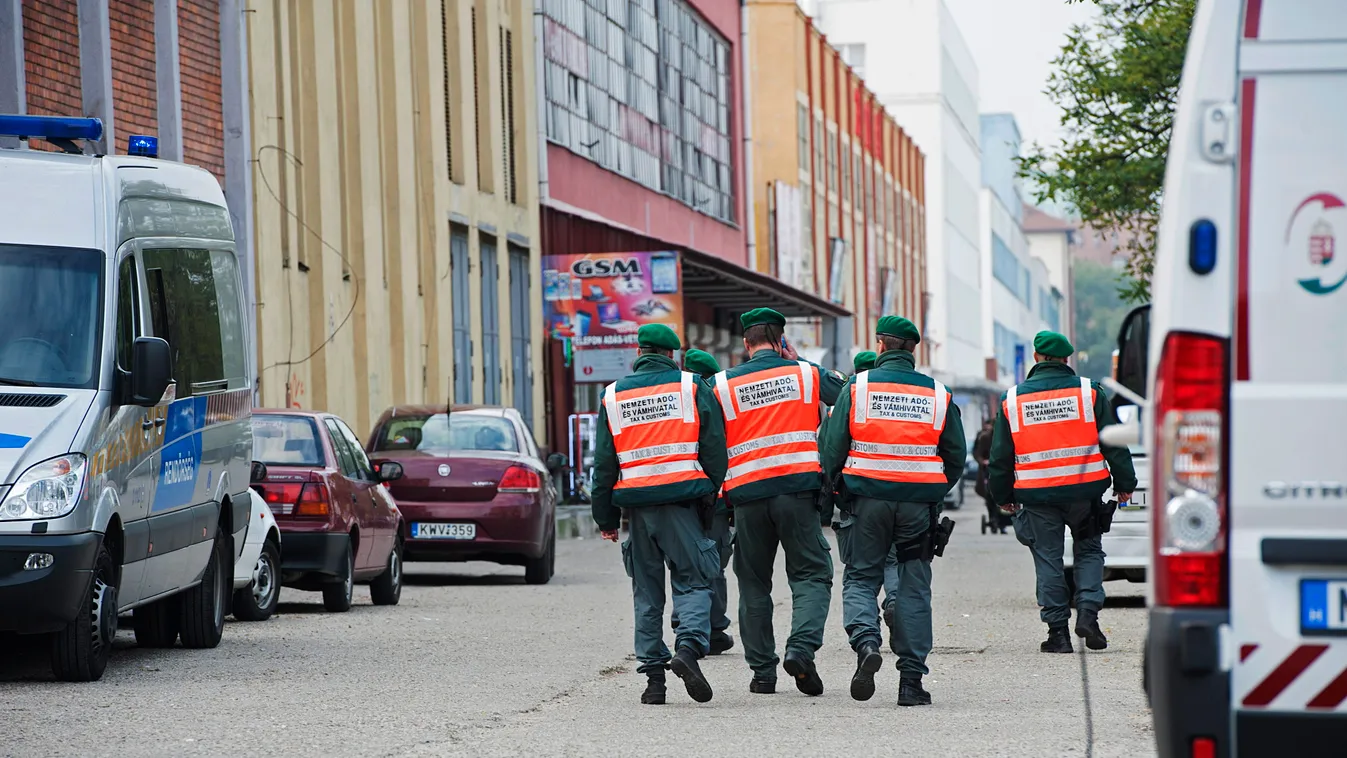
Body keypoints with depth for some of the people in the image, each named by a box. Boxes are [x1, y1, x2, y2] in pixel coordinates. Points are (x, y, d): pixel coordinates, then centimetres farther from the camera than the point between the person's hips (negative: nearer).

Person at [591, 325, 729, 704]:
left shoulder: (614, 395, 10)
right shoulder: (692, 388, 2)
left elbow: (604, 462, 10)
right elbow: (714, 448, -1)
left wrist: (606, 517, 14)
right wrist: (712, 497, 9)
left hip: (636, 502, 3)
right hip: (683, 501, -3)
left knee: (646, 592, 10)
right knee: (692, 581, 1)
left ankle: (653, 673, 7)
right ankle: (689, 647, -23)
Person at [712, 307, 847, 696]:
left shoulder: (723, 384, 5)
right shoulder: (804, 374, 4)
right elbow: (848, 390, 14)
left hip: (747, 493, 1)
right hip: (798, 489, -1)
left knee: (754, 584, 11)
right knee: (811, 574, 5)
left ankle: (762, 670, 11)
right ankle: (802, 647, -17)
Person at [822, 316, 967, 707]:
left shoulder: (858, 387, -1)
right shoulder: (938, 395, 5)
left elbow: (833, 448, -2)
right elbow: (957, 455, 7)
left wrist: (837, 492, 12)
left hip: (867, 498, -1)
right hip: (919, 503, 1)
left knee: (860, 578, 10)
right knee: (914, 588, 8)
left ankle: (866, 641, -19)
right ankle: (911, 680, 5)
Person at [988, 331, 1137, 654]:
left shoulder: (1013, 399, 3)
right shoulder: (1088, 393, -1)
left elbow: (1000, 456, 8)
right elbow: (1114, 443, 1)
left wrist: (1003, 495, 19)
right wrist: (1124, 484, 10)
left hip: (1037, 496, 0)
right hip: (1084, 492, 0)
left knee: (1048, 558, 7)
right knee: (1088, 550, 15)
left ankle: (1057, 630, 4)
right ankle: (1088, 610, -3)